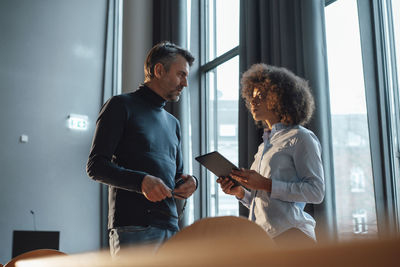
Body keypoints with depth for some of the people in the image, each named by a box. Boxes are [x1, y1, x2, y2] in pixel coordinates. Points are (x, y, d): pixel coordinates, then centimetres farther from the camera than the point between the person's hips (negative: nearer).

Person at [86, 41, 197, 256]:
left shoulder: (173, 123, 26)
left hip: (171, 229, 7)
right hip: (133, 228, -7)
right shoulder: (122, 106, 3)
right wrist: (141, 181, -21)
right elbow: (96, 166, -6)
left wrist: (189, 182, 4)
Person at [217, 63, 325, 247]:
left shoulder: (300, 138, 0)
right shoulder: (265, 144, 22)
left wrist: (266, 185, -15)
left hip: (290, 234, -7)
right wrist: (240, 192, 4)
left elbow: (316, 191, -12)